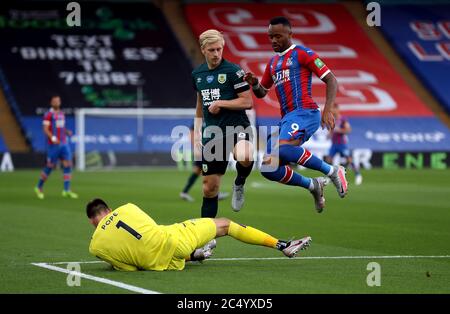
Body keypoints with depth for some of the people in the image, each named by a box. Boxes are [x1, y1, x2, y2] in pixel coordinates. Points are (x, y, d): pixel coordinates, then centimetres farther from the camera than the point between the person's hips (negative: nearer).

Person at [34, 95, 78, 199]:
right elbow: (45, 129, -13)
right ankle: (39, 187, 18)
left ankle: (67, 190, -4)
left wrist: (67, 132, 3)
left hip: (64, 143, 6)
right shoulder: (49, 114, -6)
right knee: (50, 166, 0)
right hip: (53, 144, -6)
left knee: (67, 165, -4)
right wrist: (52, 138, -28)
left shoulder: (61, 114, 16)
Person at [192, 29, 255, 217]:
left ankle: (239, 184, -6)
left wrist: (220, 103, -13)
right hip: (212, 133, 5)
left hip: (237, 127, -5)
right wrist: (197, 131, 21)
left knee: (244, 157, -38)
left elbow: (247, 102, -10)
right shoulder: (197, 74, 11)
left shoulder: (233, 71, -6)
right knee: (209, 187, 5)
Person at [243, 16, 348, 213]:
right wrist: (254, 84, 8)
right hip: (286, 119, 8)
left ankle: (332, 172, -21)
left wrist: (327, 110, -15)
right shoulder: (273, 63, 23)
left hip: (304, 112, -8)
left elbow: (331, 80, -3)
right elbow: (261, 93, 32)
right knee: (268, 168, -5)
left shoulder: (302, 54, 1)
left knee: (282, 149, -35)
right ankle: (313, 186, 12)